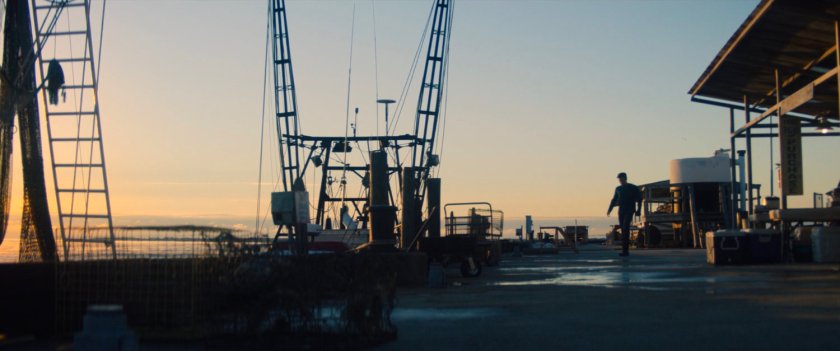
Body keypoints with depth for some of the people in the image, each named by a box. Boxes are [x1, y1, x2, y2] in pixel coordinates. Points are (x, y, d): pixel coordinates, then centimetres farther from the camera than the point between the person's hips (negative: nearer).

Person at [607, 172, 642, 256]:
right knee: (623, 229, 0)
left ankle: (625, 250, -22)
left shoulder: (633, 188, 1)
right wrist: (609, 209, 2)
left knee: (625, 228, -19)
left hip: (629, 211, -5)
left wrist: (638, 210, -9)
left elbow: (639, 199, 1)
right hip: (621, 211, 5)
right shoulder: (618, 189, 14)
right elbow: (614, 200, 15)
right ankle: (625, 250, 4)